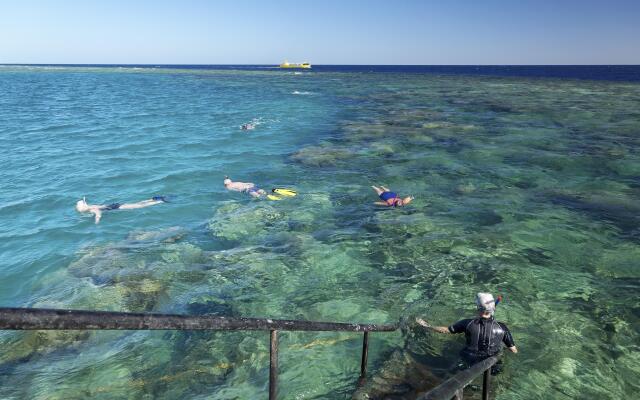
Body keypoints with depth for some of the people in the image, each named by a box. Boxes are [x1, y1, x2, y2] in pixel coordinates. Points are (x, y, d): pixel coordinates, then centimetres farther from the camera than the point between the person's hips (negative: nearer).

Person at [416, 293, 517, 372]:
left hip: (471, 364, 0)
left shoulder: (468, 324, -23)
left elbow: (445, 330, -12)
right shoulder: (502, 327, -21)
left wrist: (427, 325, 2)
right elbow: (513, 350, -11)